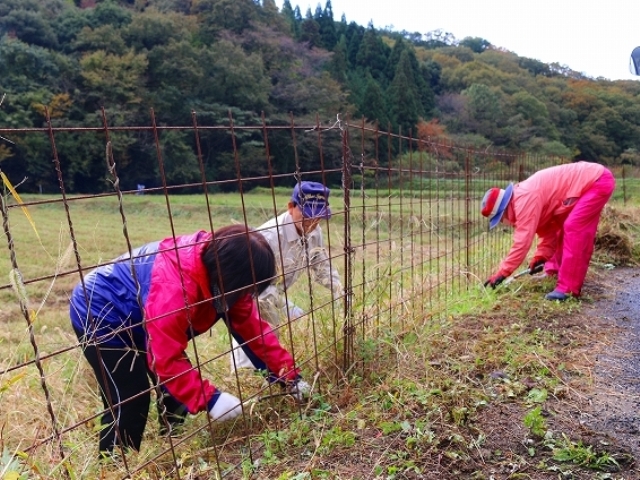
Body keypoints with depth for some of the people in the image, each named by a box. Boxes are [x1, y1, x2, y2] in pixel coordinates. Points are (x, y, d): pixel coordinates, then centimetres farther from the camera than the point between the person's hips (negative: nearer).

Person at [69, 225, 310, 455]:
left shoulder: (220, 274, -13)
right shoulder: (175, 287, -42)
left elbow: (252, 326, -9)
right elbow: (166, 358, -37)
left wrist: (289, 375, -11)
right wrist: (209, 399, -36)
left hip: (136, 319, 8)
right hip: (100, 314, -8)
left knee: (178, 386, 8)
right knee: (129, 402, -9)